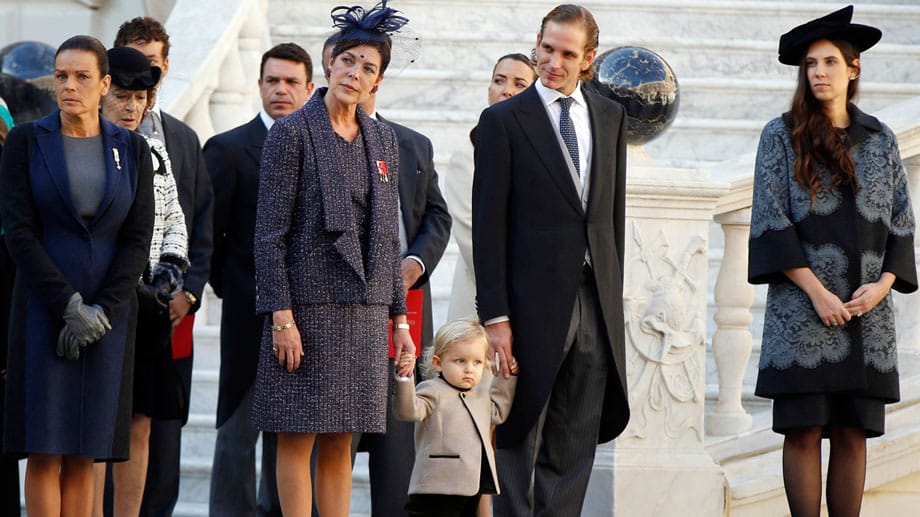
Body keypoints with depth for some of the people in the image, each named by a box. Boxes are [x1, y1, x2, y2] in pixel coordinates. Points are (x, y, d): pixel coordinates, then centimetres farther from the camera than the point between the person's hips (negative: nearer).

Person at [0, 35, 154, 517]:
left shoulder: (132, 150, 6)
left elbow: (138, 239, 1)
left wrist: (103, 311, -11)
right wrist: (69, 306, -14)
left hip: (108, 312, 2)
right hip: (43, 309, -2)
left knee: (84, 453, 3)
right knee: (44, 450, -5)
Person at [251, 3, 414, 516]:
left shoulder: (382, 139, 12)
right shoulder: (292, 133, -6)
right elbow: (270, 232, -10)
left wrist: (400, 316, 12)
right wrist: (281, 316, -16)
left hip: (363, 305, 6)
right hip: (308, 299, -5)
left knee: (340, 441, 8)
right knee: (298, 437, -2)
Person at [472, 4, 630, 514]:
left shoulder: (610, 117, 12)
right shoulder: (503, 120, -2)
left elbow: (614, 213, 16)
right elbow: (488, 226, -6)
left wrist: (612, 295, 9)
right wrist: (495, 316, -11)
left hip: (594, 302, 5)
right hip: (534, 302, -4)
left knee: (575, 445, 6)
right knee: (520, 440, 0)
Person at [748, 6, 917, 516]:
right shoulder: (781, 136, 3)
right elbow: (770, 219, -3)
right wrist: (816, 291, -12)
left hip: (867, 310, 3)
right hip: (802, 308, -2)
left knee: (852, 433, 2)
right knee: (803, 431, -5)